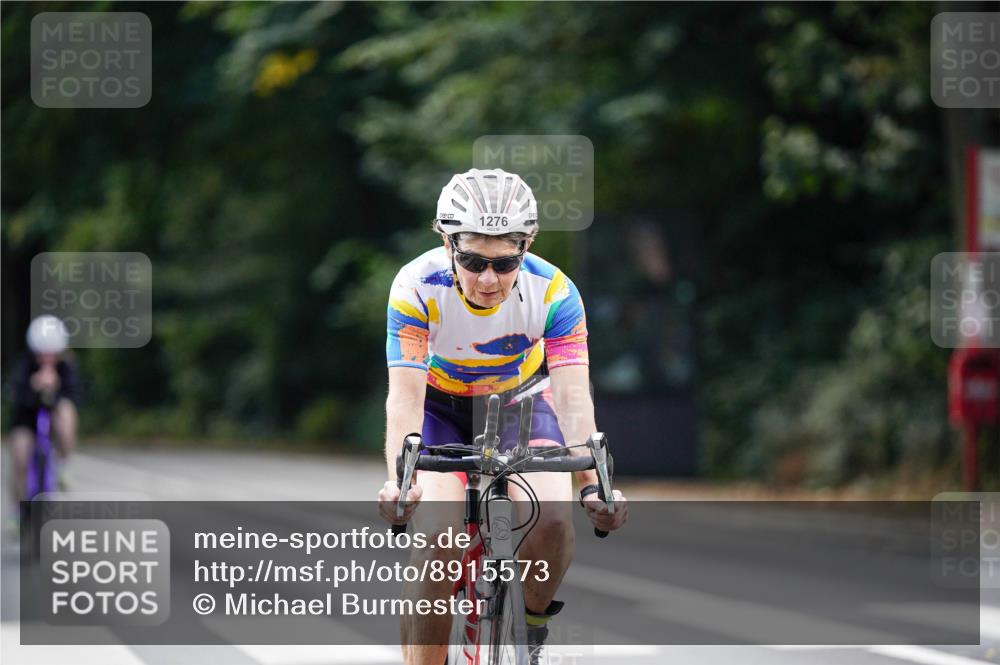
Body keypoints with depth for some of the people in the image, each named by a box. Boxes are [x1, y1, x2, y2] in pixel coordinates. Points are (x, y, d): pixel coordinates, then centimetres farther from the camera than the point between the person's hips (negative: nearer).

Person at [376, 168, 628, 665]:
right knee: (438, 539, -25)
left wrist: (592, 484, -48)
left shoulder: (553, 292, -27)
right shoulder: (417, 287, -30)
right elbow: (405, 397, -36)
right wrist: (400, 481, -53)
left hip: (520, 401, 1)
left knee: (553, 521, -25)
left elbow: (573, 396, -32)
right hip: (441, 406, -1)